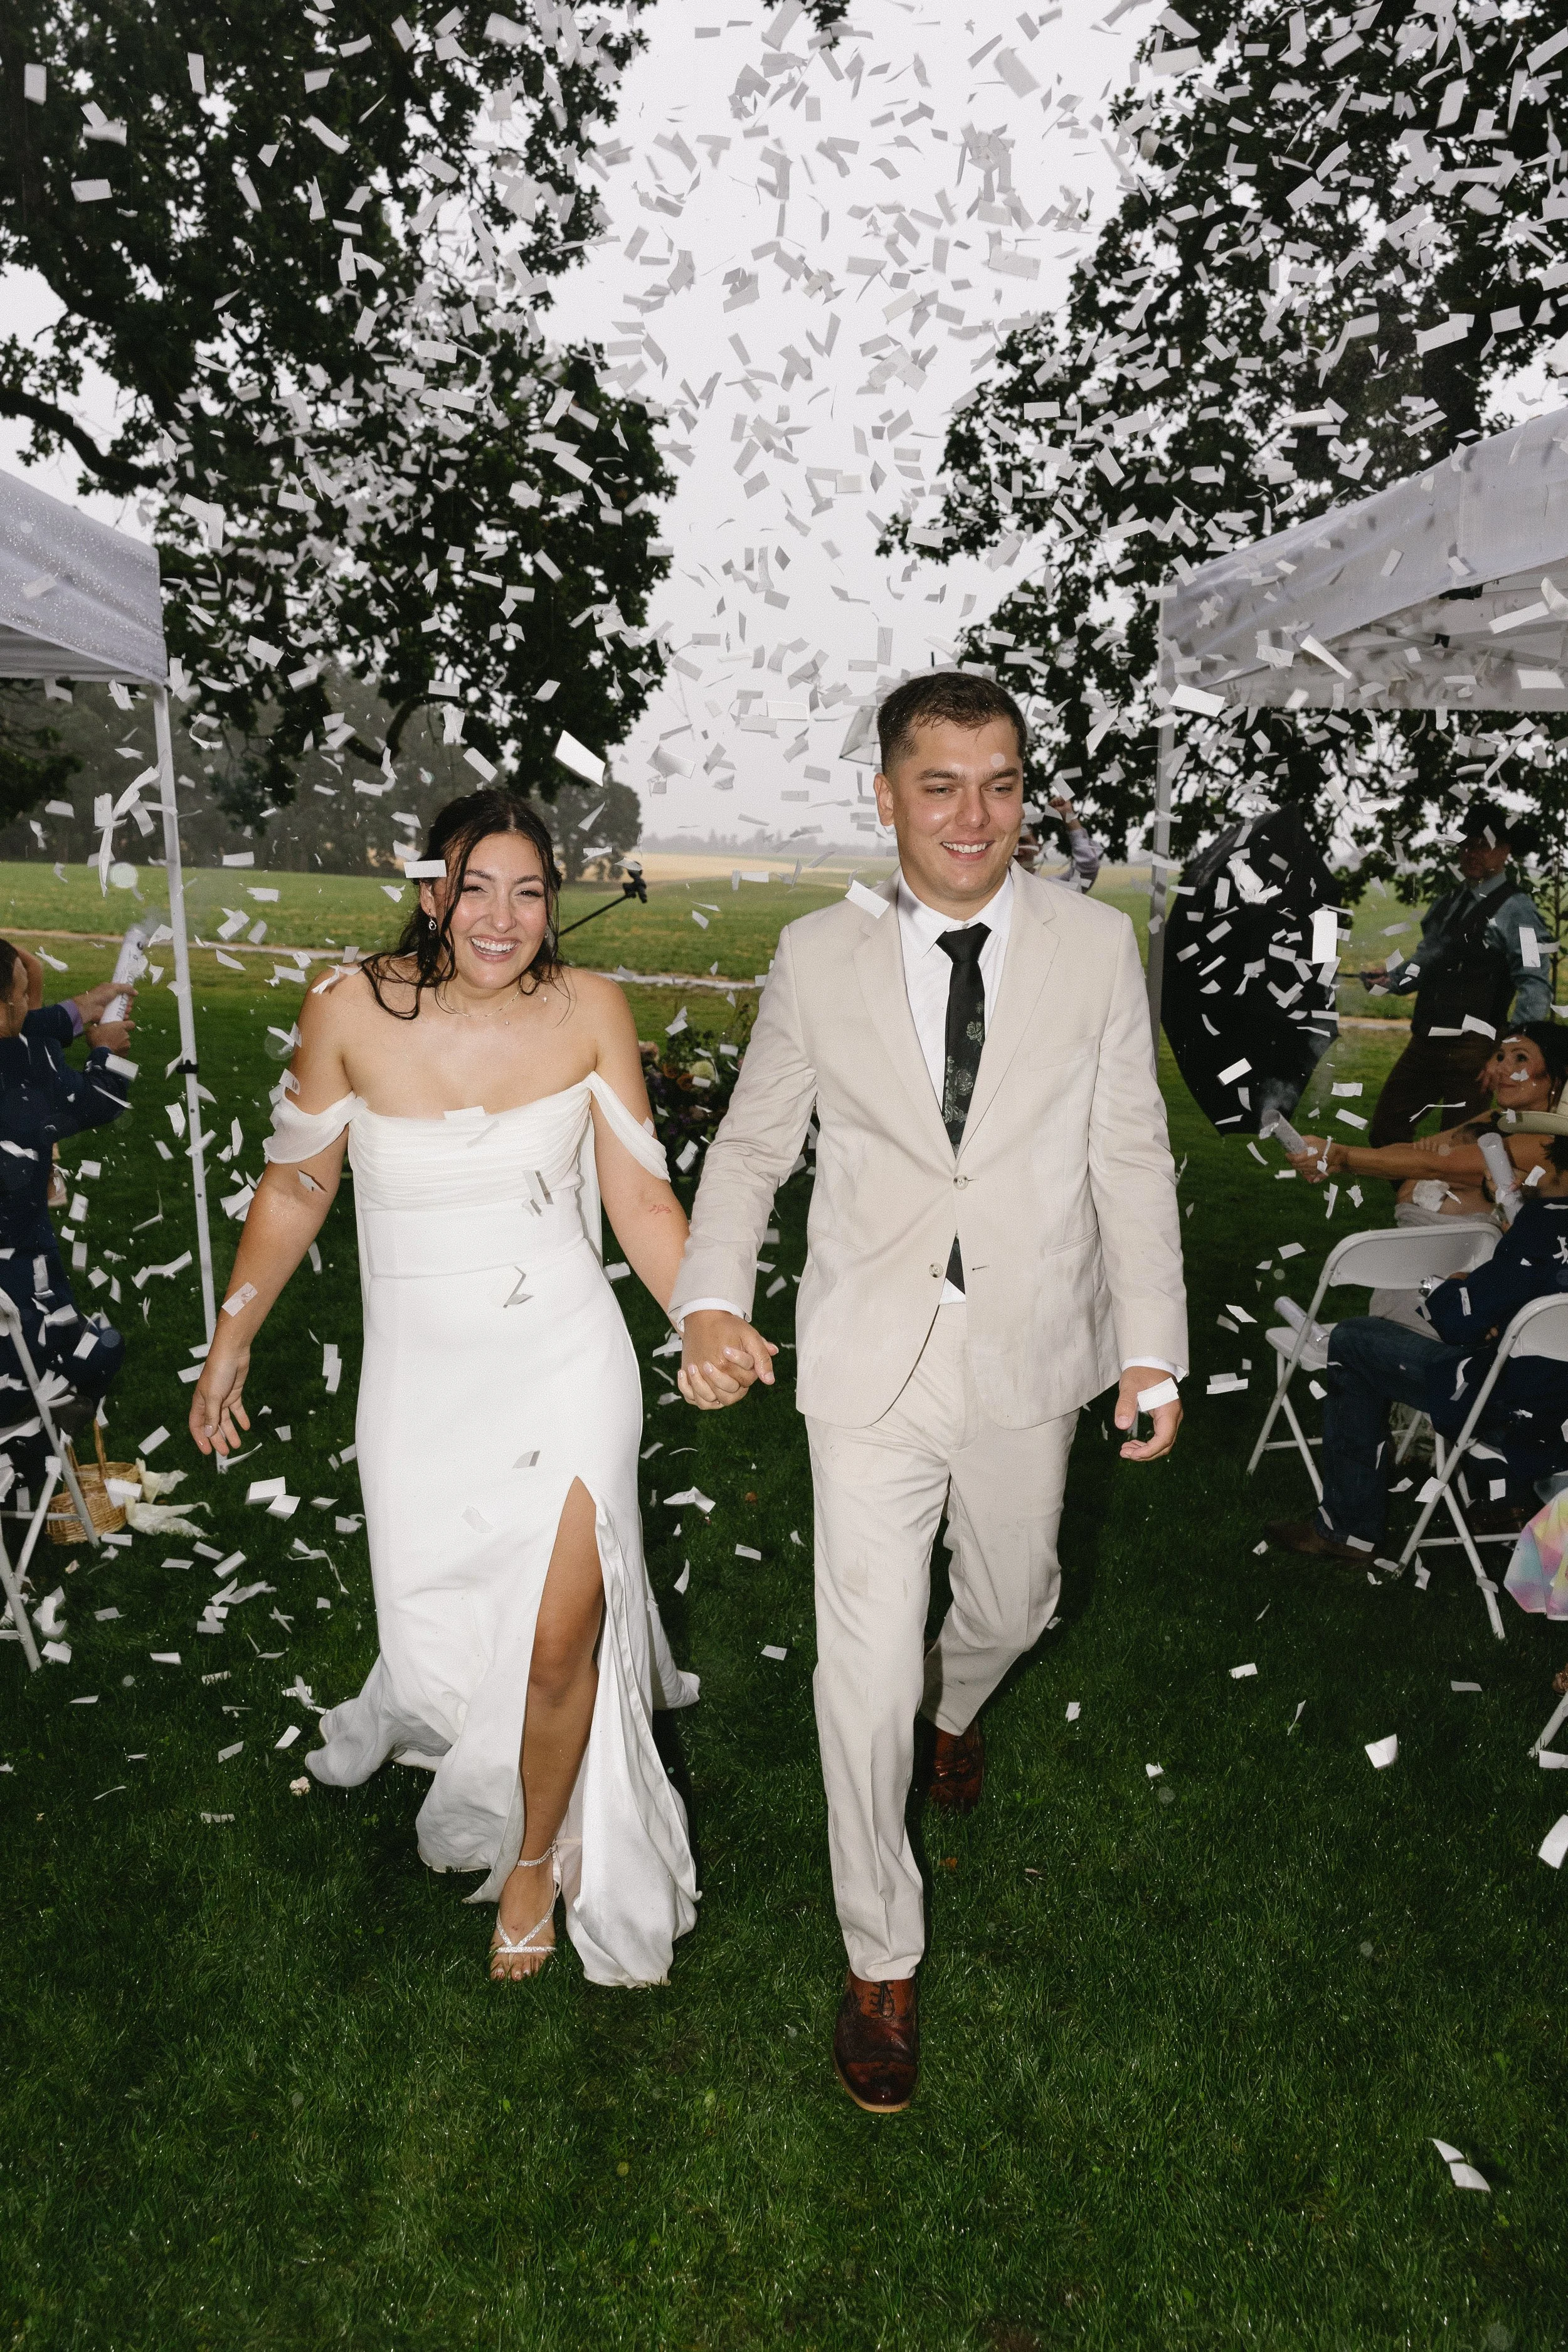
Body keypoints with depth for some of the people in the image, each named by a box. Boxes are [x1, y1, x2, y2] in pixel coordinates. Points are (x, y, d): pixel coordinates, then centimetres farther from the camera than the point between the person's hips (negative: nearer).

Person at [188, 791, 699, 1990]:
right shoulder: (351, 1010, -11)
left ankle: (537, 1857, 32)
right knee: (442, 1647, 12)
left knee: (559, 1642, -1)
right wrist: (231, 1342, 8)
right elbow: (296, 1186, 2)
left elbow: (642, 1196, -3)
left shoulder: (591, 1009, -9)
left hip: (567, 1362, 0)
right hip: (421, 1376, 1)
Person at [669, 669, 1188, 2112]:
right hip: (870, 1359, -2)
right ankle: (882, 1960, 27)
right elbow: (754, 1144, 2)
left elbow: (1131, 1159, 0)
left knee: (1014, 1605, 23)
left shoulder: (1097, 945, -3)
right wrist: (710, 1301, -14)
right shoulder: (816, 958, -4)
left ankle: (954, 1703, 62)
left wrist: (1152, 1349, -4)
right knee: (866, 1673, 2)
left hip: (1030, 1354, 2)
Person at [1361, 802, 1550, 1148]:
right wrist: (1392, 981, 4)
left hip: (1469, 1047, -8)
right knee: (1385, 1131, 11)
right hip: (1425, 1040, 8)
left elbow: (1535, 987, -14)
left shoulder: (1515, 909, -8)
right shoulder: (1447, 903, 16)